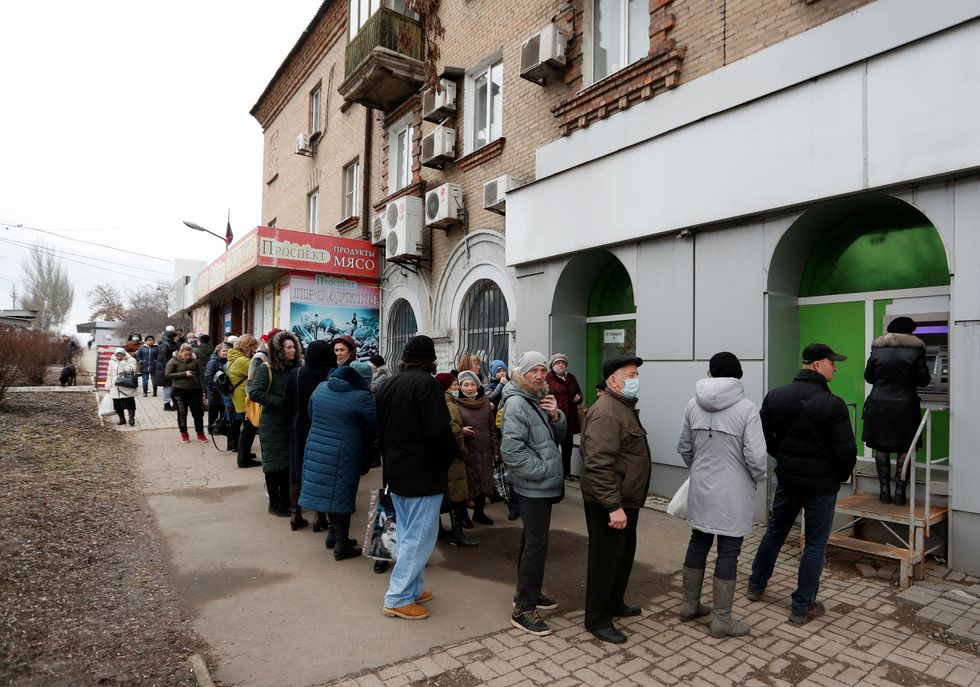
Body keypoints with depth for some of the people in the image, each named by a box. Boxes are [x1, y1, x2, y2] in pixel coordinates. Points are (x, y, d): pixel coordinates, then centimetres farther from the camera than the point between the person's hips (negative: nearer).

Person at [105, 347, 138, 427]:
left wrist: (124, 362, -23)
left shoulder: (130, 360, -3)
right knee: (117, 405, 10)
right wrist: (108, 387, 14)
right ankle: (122, 419, 23)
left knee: (129, 404, -4)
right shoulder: (112, 361, 10)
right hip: (115, 388, 5)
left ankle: (131, 419, 3)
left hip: (127, 388, -5)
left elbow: (131, 370, -19)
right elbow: (109, 375, 15)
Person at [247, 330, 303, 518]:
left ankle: (286, 499, 25)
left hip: (290, 423, 5)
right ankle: (274, 503, 16)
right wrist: (281, 402, -20)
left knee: (289, 461, 11)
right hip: (272, 425, -5)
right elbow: (254, 393, -19)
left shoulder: (295, 369, 4)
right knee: (273, 462, 4)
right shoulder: (266, 369, -11)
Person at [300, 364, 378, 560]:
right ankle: (342, 545, 14)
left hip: (316, 448, 6)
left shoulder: (320, 388, 3)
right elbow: (375, 426, -14)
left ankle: (336, 534, 32)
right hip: (343, 454, -6)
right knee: (342, 495, 5)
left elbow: (312, 417, 14)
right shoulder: (361, 397, -18)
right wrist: (365, 441, 5)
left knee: (327, 491, 17)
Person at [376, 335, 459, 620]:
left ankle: (413, 589, 26)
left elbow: (379, 426, 14)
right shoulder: (426, 383, -17)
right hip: (423, 472, -8)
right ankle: (398, 598, 7)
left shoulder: (387, 384, 8)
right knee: (419, 536, 1)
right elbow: (438, 429, -24)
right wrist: (450, 455, -6)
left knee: (407, 533, 17)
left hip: (395, 470, 9)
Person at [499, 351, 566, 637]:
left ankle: (529, 592, 33)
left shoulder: (540, 399, 12)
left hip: (543, 485, 9)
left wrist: (555, 415, -7)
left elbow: (559, 436, 13)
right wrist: (542, 470, -19)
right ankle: (523, 609, 5)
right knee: (537, 543, -6)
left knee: (532, 540, 19)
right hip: (533, 486, -9)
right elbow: (511, 449, -25)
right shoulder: (516, 403, -18)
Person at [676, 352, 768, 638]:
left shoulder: (694, 405, -1)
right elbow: (756, 456, -18)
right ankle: (722, 619, 17)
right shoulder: (746, 408, -15)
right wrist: (757, 478, 3)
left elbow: (683, 447, 7)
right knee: (728, 552, 7)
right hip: (732, 492, -4)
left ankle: (690, 605, 31)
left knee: (698, 543, 18)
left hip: (701, 489, 5)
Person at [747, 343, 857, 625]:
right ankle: (802, 607, 18)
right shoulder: (832, 404, -19)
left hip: (786, 479, 5)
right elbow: (846, 452, -17)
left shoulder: (775, 396, -4)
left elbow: (763, 438, 3)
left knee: (774, 531, 21)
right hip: (821, 484, -5)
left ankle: (756, 586, 35)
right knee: (815, 545, 9)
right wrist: (841, 476, 3)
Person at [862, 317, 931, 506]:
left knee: (881, 448, 9)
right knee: (904, 449, 7)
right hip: (905, 406, -1)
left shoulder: (877, 349, 1)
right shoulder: (915, 350, -5)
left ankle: (885, 491, 10)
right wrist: (907, 380, 18)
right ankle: (900, 492, 6)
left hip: (879, 405, 1)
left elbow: (868, 377, 8)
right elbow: (924, 380, -2)